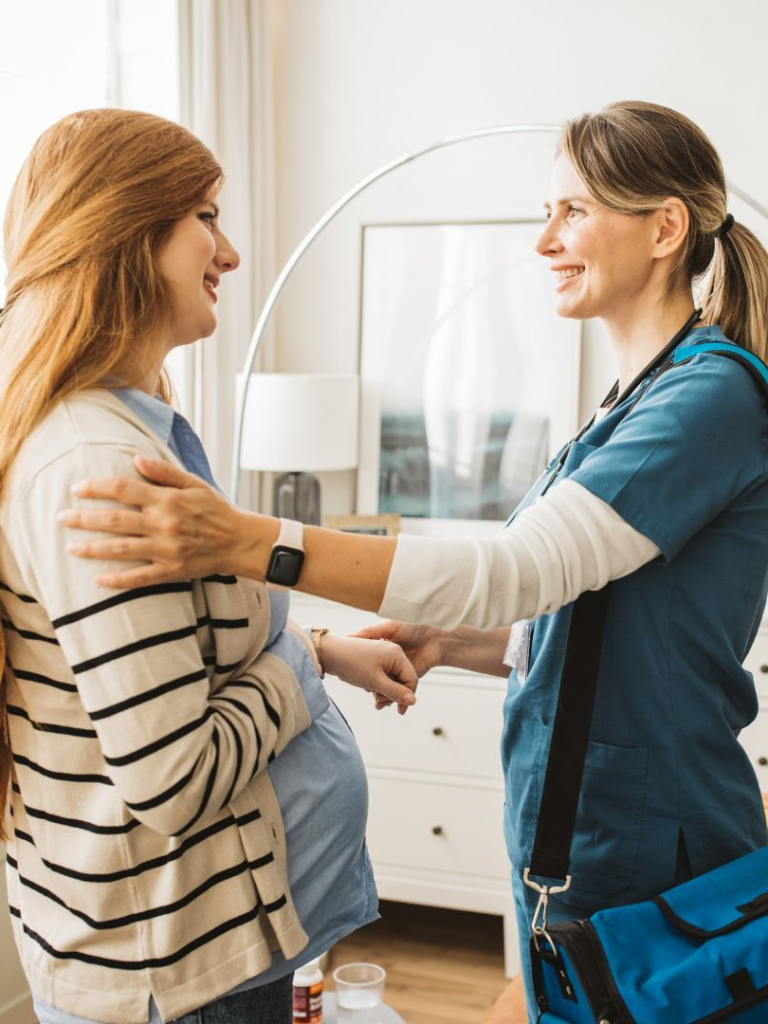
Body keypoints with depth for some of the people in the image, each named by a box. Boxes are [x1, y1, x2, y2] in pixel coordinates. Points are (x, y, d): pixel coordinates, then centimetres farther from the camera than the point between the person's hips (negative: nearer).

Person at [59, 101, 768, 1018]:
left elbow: (520, 571, -30)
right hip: (570, 839, 8)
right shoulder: (635, 401, 12)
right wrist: (448, 644, 1)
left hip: (648, 862, -8)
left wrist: (247, 541, -37)